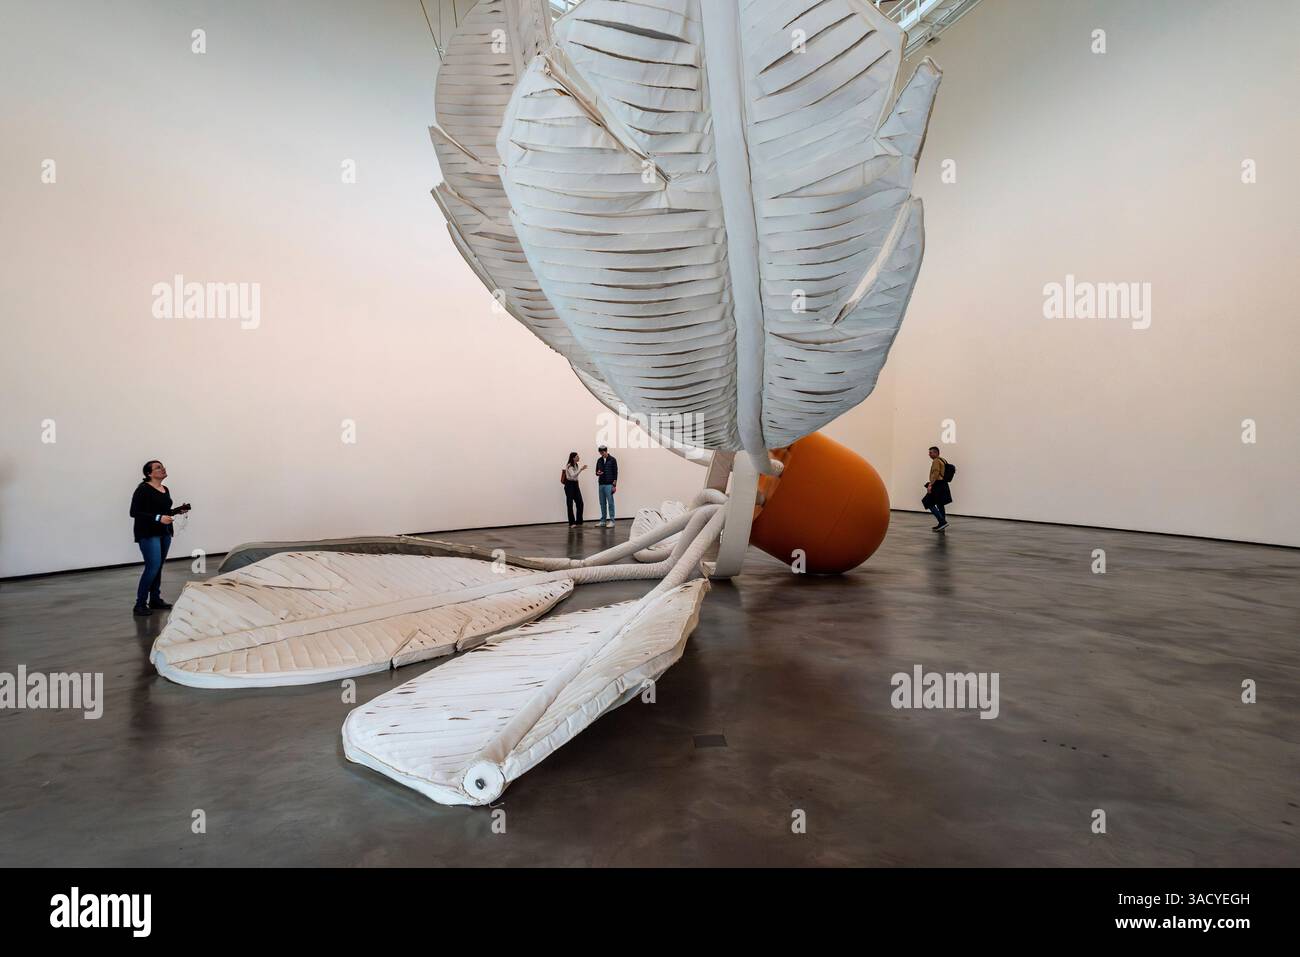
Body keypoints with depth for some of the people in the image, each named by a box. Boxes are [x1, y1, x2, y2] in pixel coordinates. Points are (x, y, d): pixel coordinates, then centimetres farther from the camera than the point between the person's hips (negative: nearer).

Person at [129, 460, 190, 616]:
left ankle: (155, 599, 19)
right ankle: (140, 604, -5)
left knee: (158, 567, 11)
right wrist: (158, 518, -22)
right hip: (148, 534, -8)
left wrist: (178, 510, 5)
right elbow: (134, 512, -14)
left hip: (164, 533, 8)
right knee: (153, 566, -13)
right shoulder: (143, 489, -11)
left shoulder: (165, 489, 12)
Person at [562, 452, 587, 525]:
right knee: (570, 504, -1)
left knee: (580, 503, 3)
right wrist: (581, 469, -35)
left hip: (575, 484, 7)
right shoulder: (569, 466, -14)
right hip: (569, 485, -7)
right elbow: (573, 475, -28)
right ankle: (572, 522, 5)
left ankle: (579, 521, 14)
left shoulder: (577, 465, 9)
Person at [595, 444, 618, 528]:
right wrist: (598, 473, -11)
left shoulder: (612, 460, -7)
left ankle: (612, 521, 1)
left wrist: (614, 485, -13)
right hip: (601, 485, 6)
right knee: (602, 503, 9)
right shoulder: (599, 460, 10)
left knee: (610, 503, -4)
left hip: (609, 485, -6)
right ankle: (602, 521, 14)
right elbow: (597, 472, 15)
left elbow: (615, 473, -9)